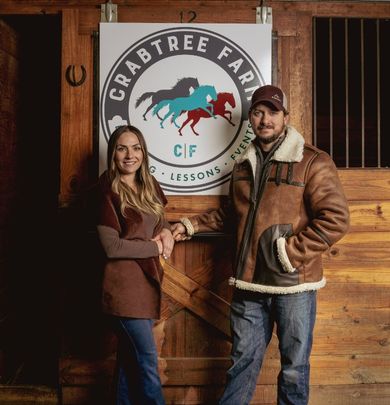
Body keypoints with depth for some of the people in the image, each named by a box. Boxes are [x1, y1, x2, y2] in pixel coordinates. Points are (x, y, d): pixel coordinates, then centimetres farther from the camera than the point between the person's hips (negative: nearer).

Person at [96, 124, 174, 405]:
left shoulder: (149, 186, 9)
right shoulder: (108, 191, -13)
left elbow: (162, 221, 23)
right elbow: (112, 247, -18)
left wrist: (167, 233, 0)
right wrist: (156, 247, -10)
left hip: (147, 280, 7)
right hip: (124, 284, -7)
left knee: (130, 357, 18)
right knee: (147, 361, 0)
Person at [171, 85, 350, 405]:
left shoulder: (313, 162, -7)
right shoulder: (244, 165, 12)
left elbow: (336, 220, -15)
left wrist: (289, 252, -17)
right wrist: (192, 225, 17)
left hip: (294, 285, -4)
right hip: (249, 283, 5)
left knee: (294, 367, 12)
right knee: (243, 363, 16)